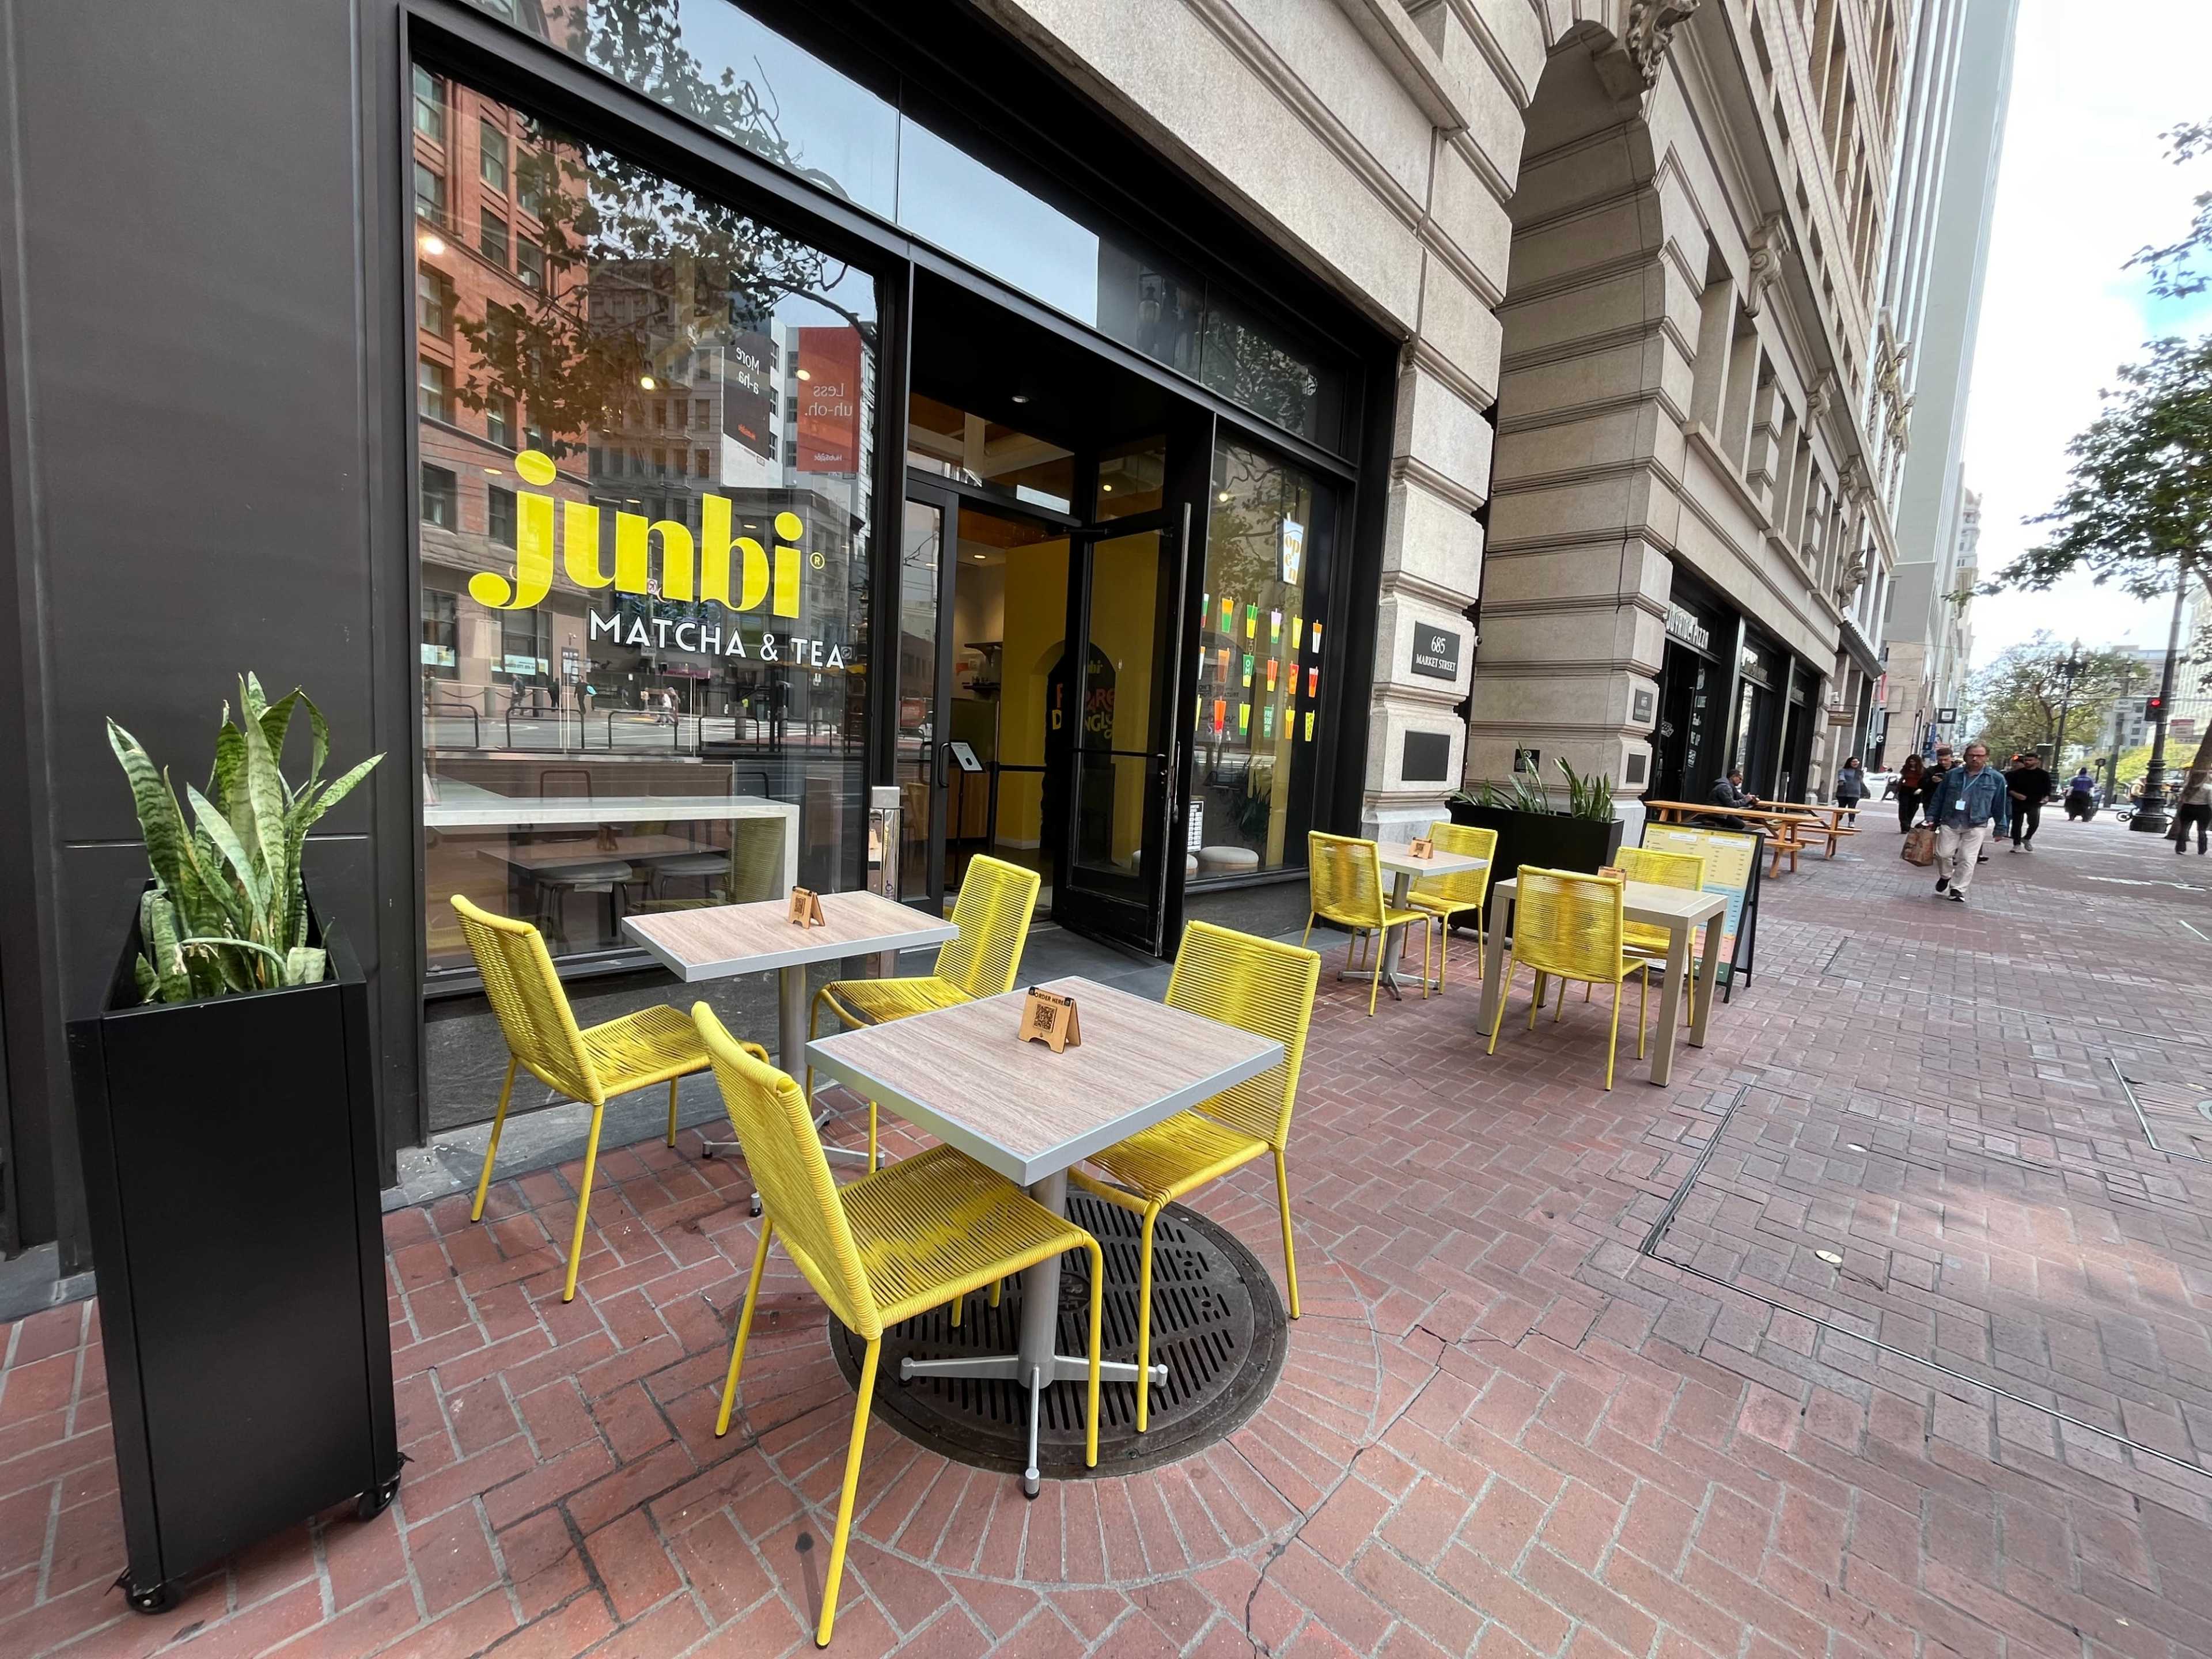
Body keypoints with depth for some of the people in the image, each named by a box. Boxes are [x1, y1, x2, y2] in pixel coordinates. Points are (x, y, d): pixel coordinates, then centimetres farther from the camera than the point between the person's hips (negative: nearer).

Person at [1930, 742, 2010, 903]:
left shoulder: (1996, 778, 1)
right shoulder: (1952, 774, 4)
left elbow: (2000, 805, 5)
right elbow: (1939, 798, 9)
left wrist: (2000, 828, 5)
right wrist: (1932, 818, 5)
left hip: (1977, 826, -1)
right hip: (1950, 822, 1)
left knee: (1967, 859, -1)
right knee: (1944, 853, 4)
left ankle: (1957, 890, 9)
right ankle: (1946, 876, 32)